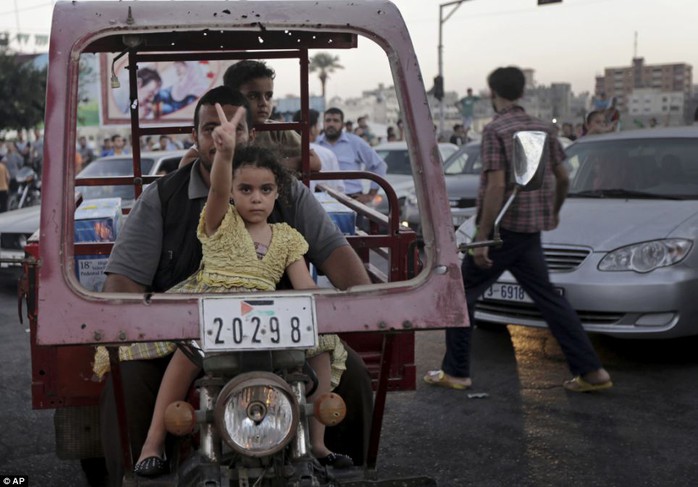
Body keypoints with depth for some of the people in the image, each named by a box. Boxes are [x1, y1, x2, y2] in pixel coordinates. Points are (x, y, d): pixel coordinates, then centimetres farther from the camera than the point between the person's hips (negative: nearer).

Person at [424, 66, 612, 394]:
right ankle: (591, 371, 7)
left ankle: (455, 372, 8)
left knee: (461, 294, 5)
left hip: (504, 228, -7)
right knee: (547, 297, 11)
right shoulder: (542, 129, 9)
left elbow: (497, 186, -20)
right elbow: (562, 178, 14)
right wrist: (554, 211, 33)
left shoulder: (495, 130, -12)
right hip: (531, 230, 7)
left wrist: (481, 239, -19)